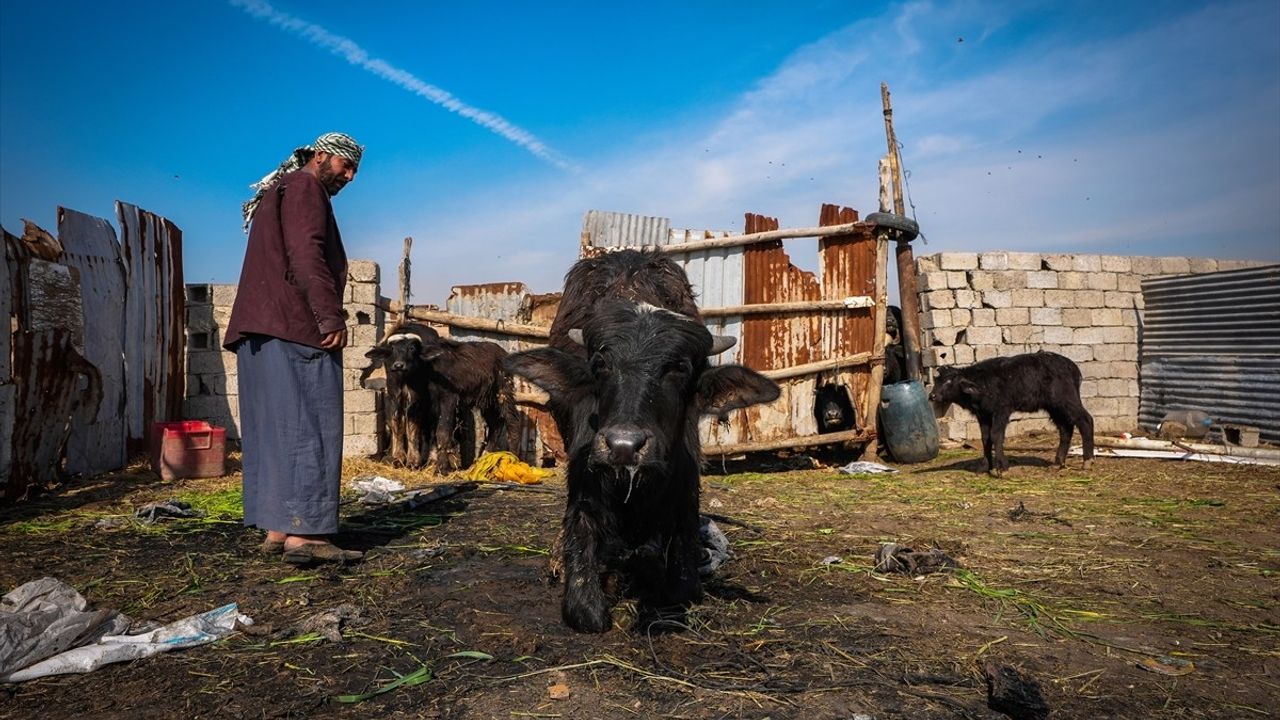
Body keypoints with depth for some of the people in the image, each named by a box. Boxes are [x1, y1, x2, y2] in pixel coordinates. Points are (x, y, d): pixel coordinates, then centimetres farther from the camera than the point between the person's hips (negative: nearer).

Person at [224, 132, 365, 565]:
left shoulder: (275, 195, 30)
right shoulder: (304, 188, 0)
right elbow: (306, 254, -15)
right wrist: (331, 317, -20)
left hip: (261, 332, 10)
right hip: (296, 327, -10)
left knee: (275, 428, 6)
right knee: (309, 427, -13)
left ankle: (276, 530, 6)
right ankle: (303, 534, -16)